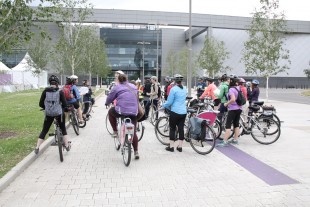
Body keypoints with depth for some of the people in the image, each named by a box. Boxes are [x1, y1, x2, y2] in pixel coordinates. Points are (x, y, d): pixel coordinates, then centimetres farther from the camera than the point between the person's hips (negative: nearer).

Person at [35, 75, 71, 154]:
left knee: (44, 130, 16)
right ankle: (67, 145, 20)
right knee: (63, 129, 19)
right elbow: (64, 104, -12)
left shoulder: (45, 91, -4)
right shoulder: (60, 92, -9)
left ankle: (37, 148, 15)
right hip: (59, 113, -1)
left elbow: (41, 104, -2)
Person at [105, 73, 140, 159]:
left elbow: (109, 98, 9)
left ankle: (115, 132, 25)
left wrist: (106, 103, 30)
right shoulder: (133, 86, 14)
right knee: (133, 132, 16)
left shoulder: (117, 87, 1)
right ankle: (136, 152, 16)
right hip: (134, 112, 4)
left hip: (121, 111, -4)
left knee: (110, 111, 29)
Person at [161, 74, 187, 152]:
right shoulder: (185, 89, 8)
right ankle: (180, 146, 16)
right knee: (181, 129, 9)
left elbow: (169, 102, -11)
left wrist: (164, 106, 7)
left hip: (175, 112, -5)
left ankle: (171, 146, 10)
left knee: (172, 129, 5)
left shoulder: (173, 89, -12)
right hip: (183, 112, 5)